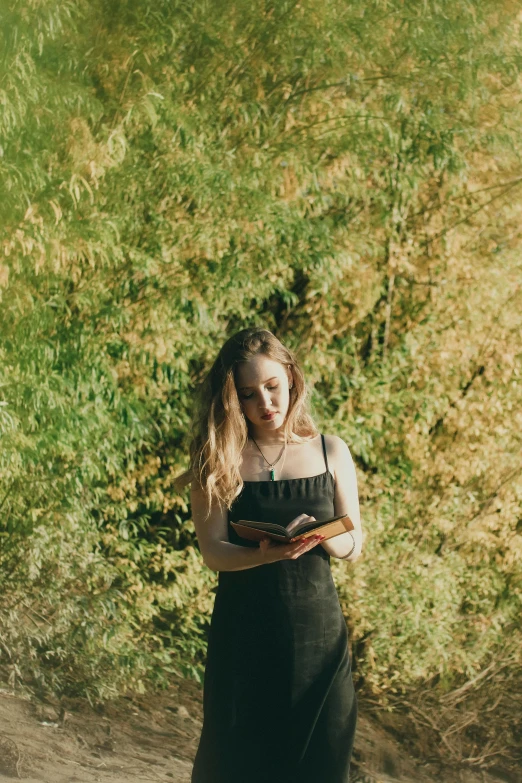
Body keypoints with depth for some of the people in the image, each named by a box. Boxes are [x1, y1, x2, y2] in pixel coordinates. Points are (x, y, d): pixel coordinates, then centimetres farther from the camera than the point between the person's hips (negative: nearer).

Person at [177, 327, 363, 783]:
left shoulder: (331, 452, 2)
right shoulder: (219, 461, -4)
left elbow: (354, 546, 4)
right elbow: (213, 551, -11)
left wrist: (320, 535, -19)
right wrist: (265, 554, -31)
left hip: (318, 629, 1)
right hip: (244, 632, -1)